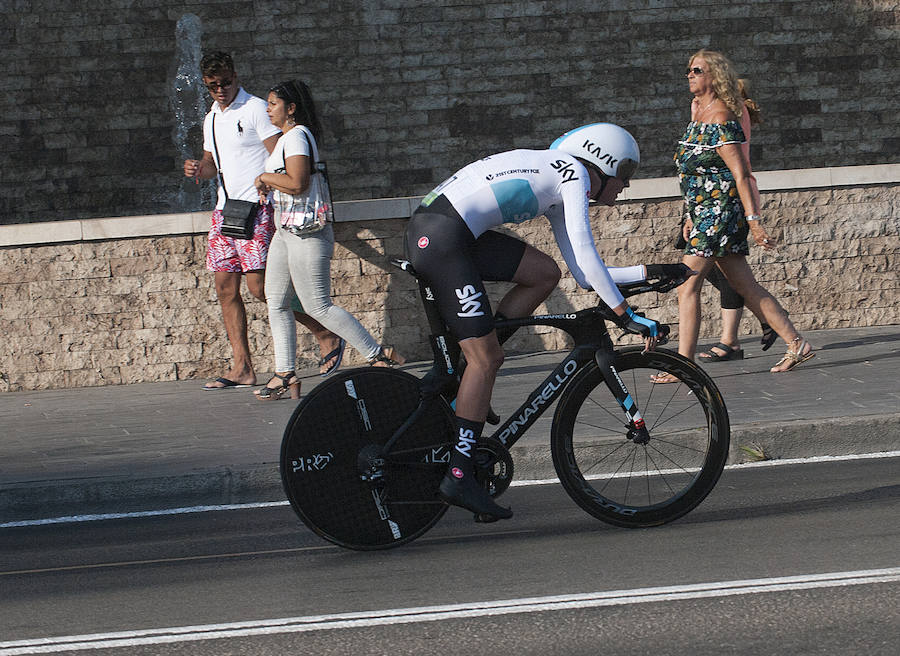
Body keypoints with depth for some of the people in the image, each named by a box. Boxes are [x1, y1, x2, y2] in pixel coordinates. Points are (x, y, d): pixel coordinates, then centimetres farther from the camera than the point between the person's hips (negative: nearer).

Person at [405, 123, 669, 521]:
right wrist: (625, 316, -5)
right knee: (487, 358, -6)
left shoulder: (555, 189, 27)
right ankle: (459, 476, -4)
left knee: (545, 273, 11)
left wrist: (651, 273, 27)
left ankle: (462, 380, 11)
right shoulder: (574, 173, 1)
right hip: (441, 238, -9)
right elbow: (585, 255, -8)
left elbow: (584, 275, 27)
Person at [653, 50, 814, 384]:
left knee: (687, 285, -11)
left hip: (720, 211, -10)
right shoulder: (700, 115, 14)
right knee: (746, 287, 11)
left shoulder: (720, 121, -15)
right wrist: (692, 215, 23)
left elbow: (740, 175, -18)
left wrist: (753, 220, -22)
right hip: (705, 210, 10)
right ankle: (796, 345, 15)